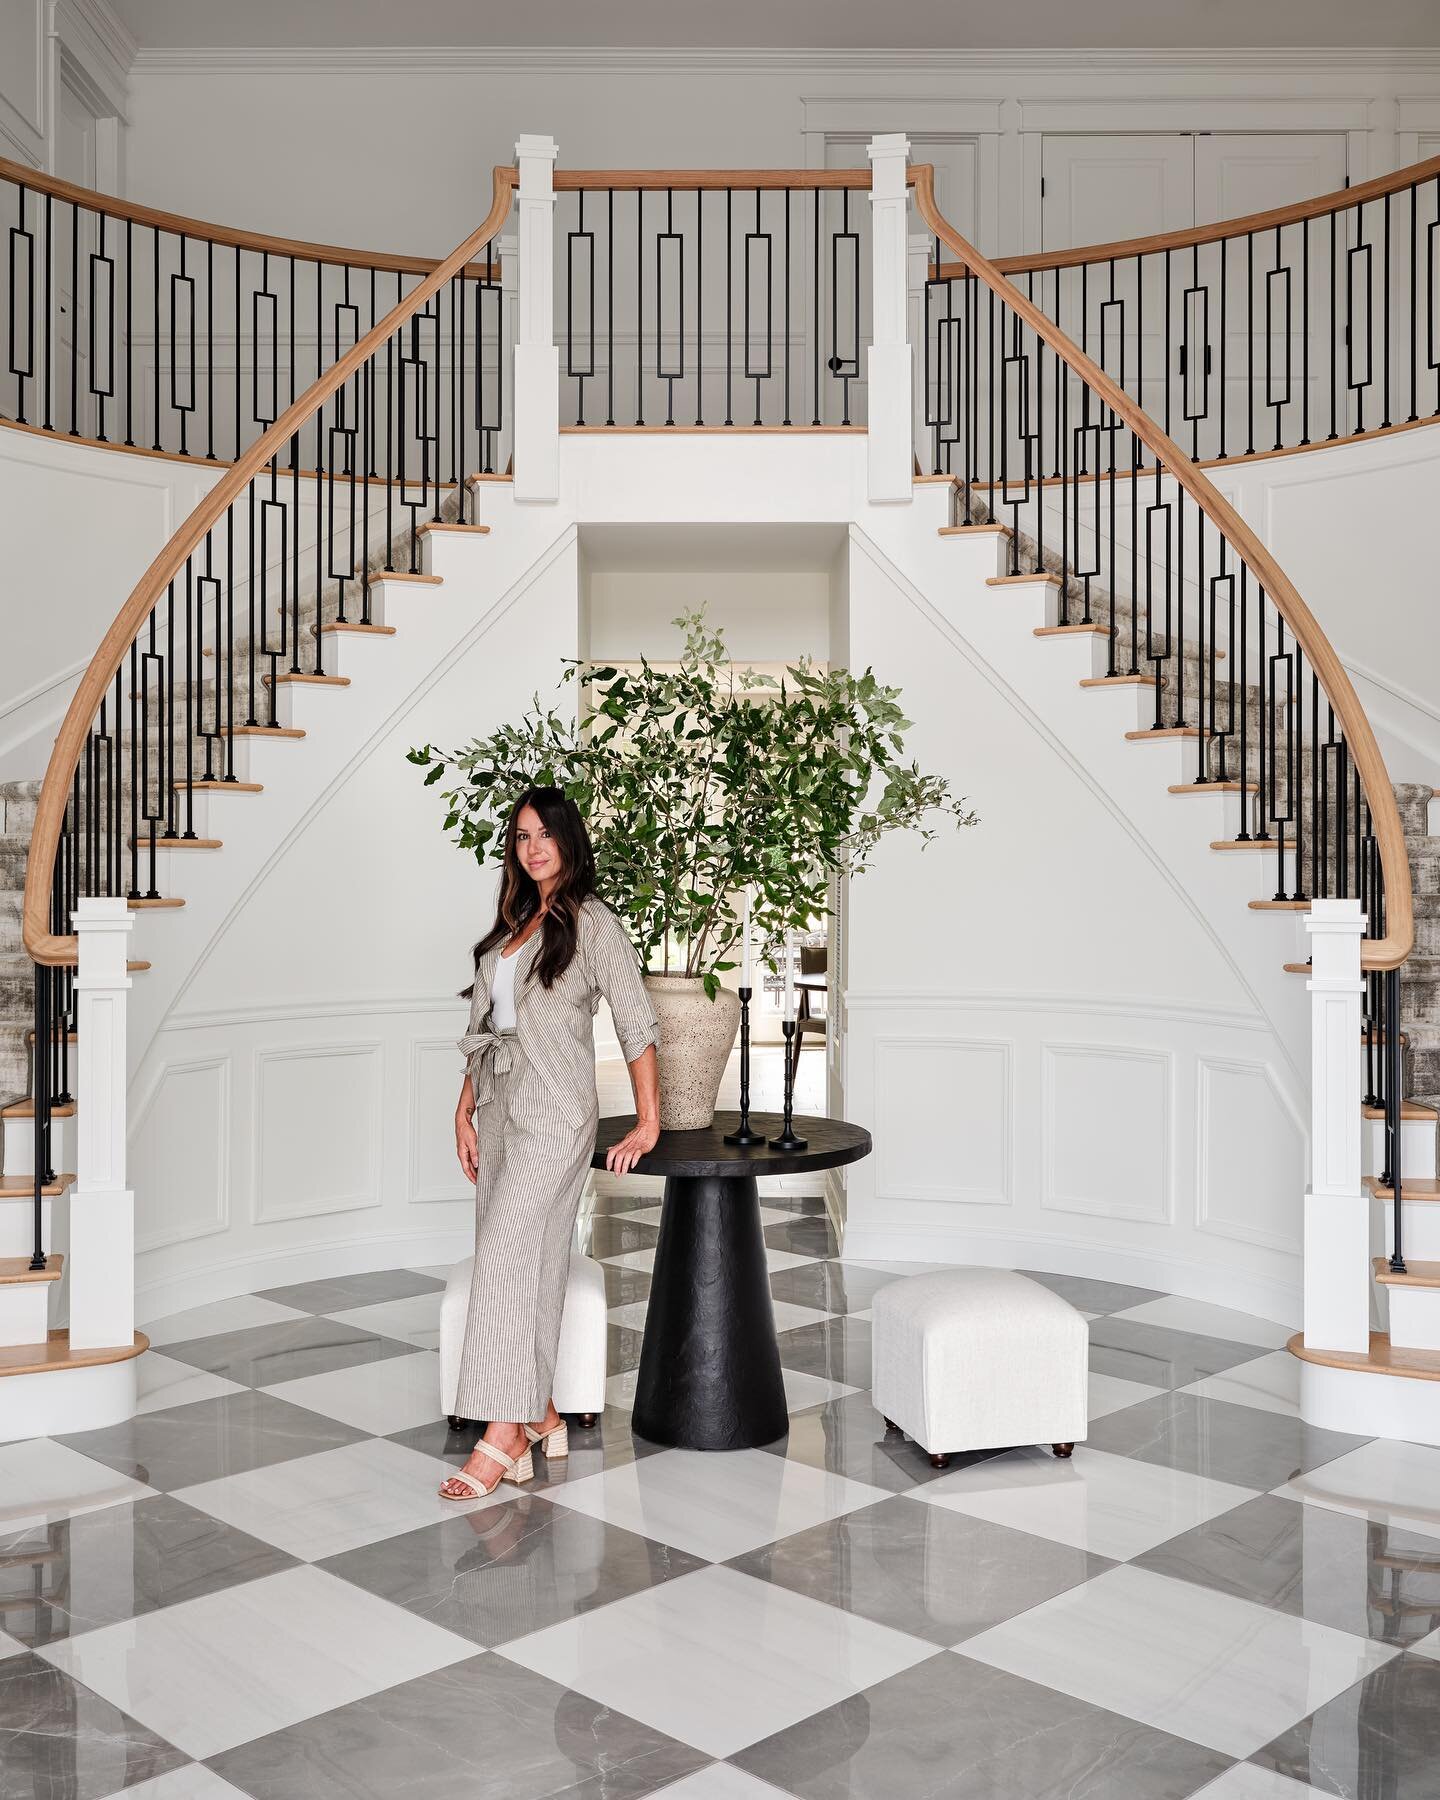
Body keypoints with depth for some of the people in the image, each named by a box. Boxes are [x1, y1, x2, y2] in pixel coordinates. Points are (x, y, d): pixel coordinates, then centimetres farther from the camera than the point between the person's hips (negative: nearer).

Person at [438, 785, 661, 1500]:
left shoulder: (592, 924, -6)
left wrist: (647, 1124, -8)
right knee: (528, 1263, 7)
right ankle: (542, 1419, 16)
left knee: (503, 1255, -13)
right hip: (500, 1106, 7)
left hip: (554, 1112, -7)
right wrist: (465, 1111, 11)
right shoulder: (512, 924, 16)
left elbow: (637, 1024, -7)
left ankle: (503, 1435, -8)